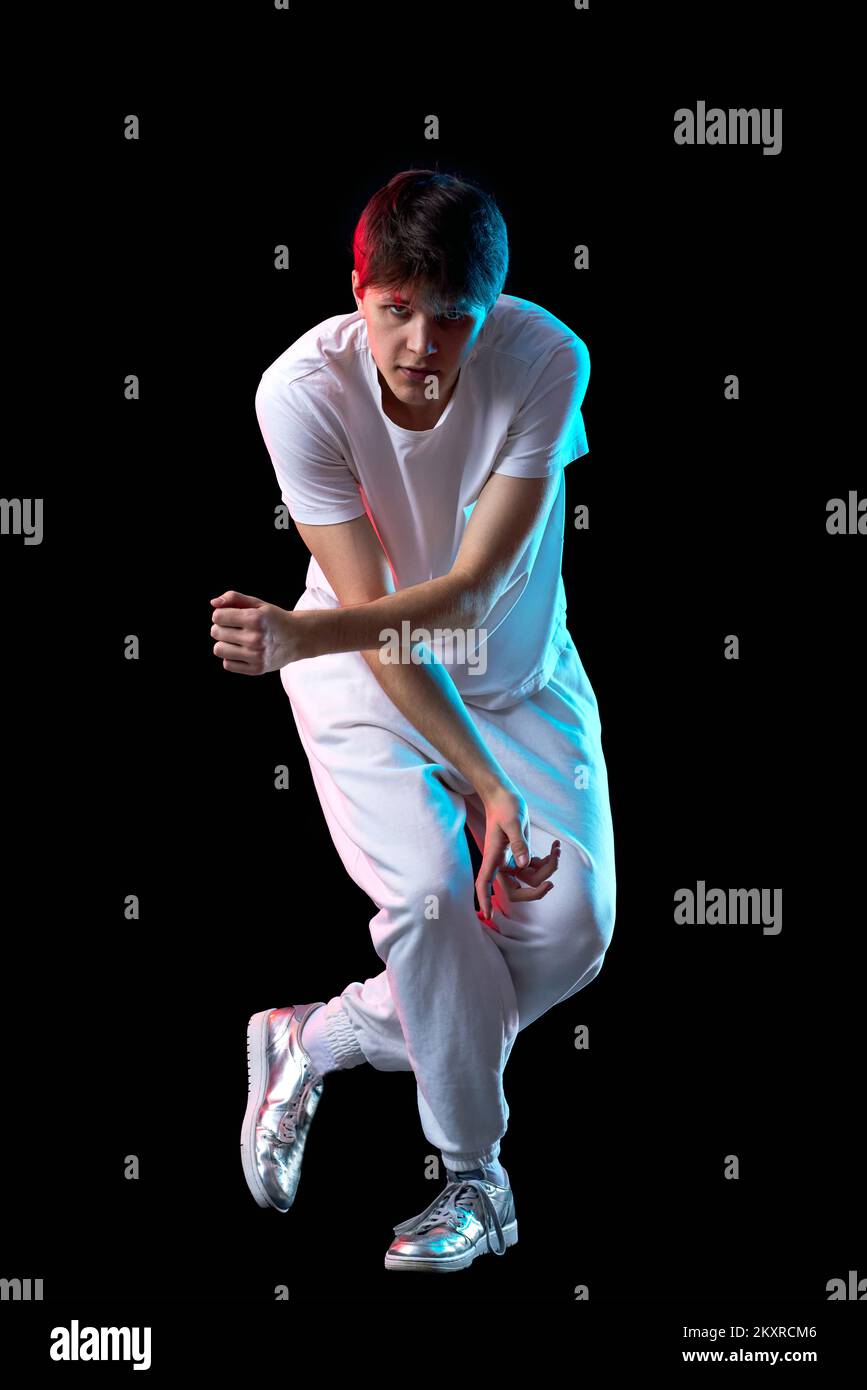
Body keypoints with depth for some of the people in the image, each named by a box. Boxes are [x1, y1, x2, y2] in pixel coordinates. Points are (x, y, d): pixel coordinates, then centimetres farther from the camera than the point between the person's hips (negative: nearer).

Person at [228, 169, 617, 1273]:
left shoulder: (545, 362, -26)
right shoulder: (303, 389, -26)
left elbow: (468, 590, -28)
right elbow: (371, 614, -23)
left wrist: (296, 637, -43)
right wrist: (484, 784, -29)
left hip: (518, 678, 2)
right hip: (372, 680, -2)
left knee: (571, 928, -10)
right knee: (428, 893, -24)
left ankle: (315, 1038, 10)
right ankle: (474, 1178, -2)